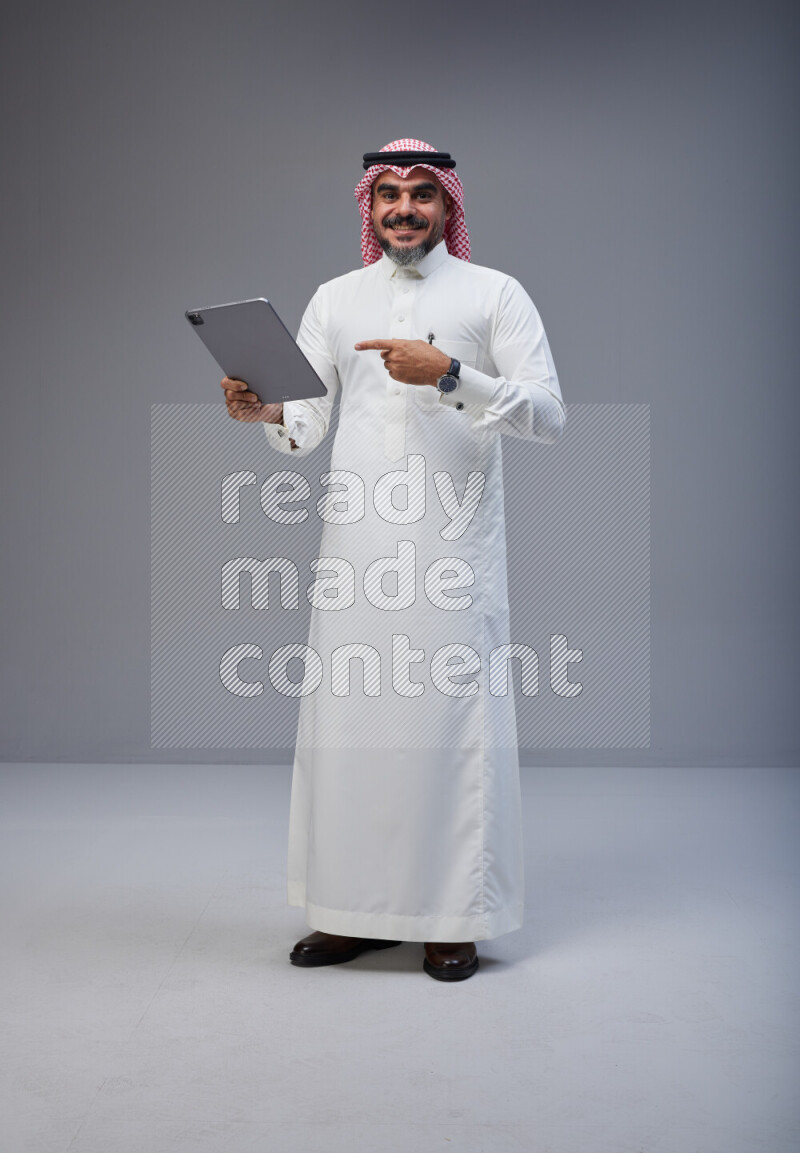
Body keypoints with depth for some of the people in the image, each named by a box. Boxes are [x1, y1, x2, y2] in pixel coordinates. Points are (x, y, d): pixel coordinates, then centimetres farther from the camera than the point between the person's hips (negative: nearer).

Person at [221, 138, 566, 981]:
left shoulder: (495, 294, 7)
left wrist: (450, 374, -17)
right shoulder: (335, 298, 16)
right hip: (357, 540, 3)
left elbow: (548, 416, -4)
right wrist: (266, 412, -13)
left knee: (452, 714, -3)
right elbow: (304, 428, 10)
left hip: (454, 542, -3)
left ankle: (455, 916, 9)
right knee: (346, 714, 3)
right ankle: (356, 908, 15)